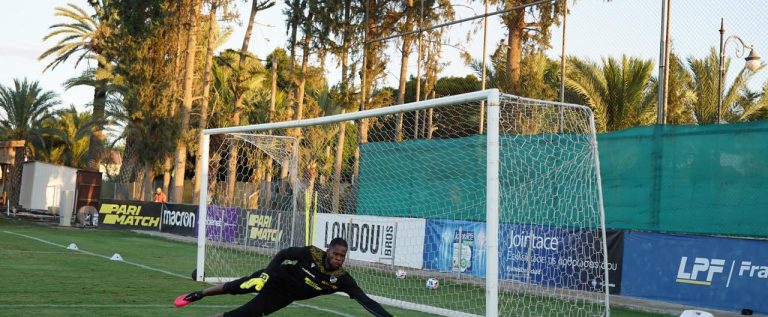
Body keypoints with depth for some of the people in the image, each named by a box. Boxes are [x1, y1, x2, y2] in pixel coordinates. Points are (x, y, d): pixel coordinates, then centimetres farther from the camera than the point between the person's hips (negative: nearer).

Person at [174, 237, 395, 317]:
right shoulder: (311, 253, -23)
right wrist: (268, 272, -22)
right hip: (277, 277, -1)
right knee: (237, 288, -11)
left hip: (284, 296, 1)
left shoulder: (343, 279, -20)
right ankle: (198, 295, 12)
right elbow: (283, 254, -10)